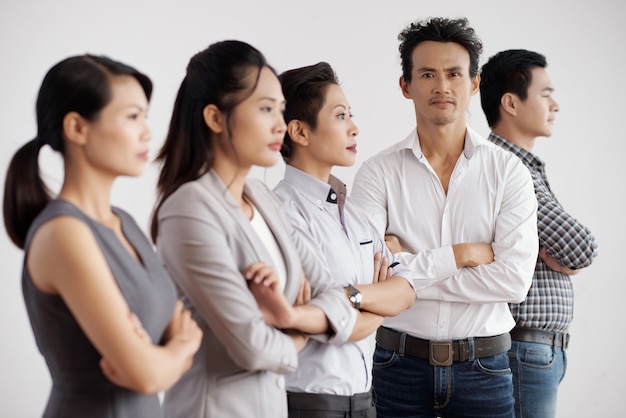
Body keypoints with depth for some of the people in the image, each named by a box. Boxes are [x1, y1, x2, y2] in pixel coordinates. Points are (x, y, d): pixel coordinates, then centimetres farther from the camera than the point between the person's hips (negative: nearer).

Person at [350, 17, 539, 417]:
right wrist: (461, 254, -12)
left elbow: (515, 279, -11)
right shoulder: (378, 172, -2)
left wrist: (408, 272, -13)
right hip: (400, 364, 0)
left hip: (483, 368, 1)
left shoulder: (509, 171, -1)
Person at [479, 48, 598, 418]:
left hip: (543, 349, 9)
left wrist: (551, 253, -10)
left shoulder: (527, 167, 15)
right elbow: (582, 250, -21)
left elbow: (578, 253, 11)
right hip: (526, 350, -9)